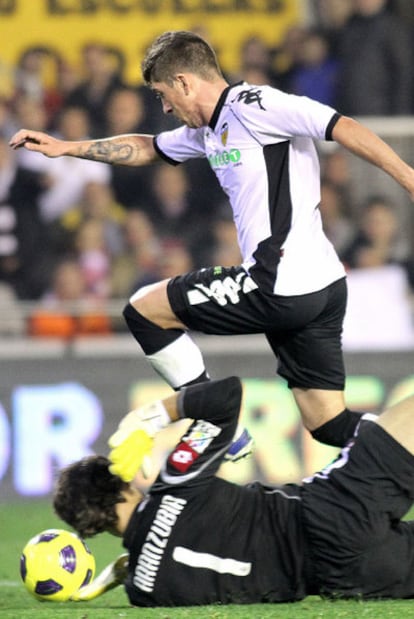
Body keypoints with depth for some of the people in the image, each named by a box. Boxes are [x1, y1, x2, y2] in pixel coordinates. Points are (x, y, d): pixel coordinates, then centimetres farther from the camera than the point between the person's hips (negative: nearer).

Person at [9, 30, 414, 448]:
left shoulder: (252, 106, -10)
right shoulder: (210, 130, 19)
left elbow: (343, 128, -18)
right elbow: (148, 149, 35)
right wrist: (65, 147, 34)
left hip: (280, 289, -9)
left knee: (144, 310, 8)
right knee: (330, 426, 9)